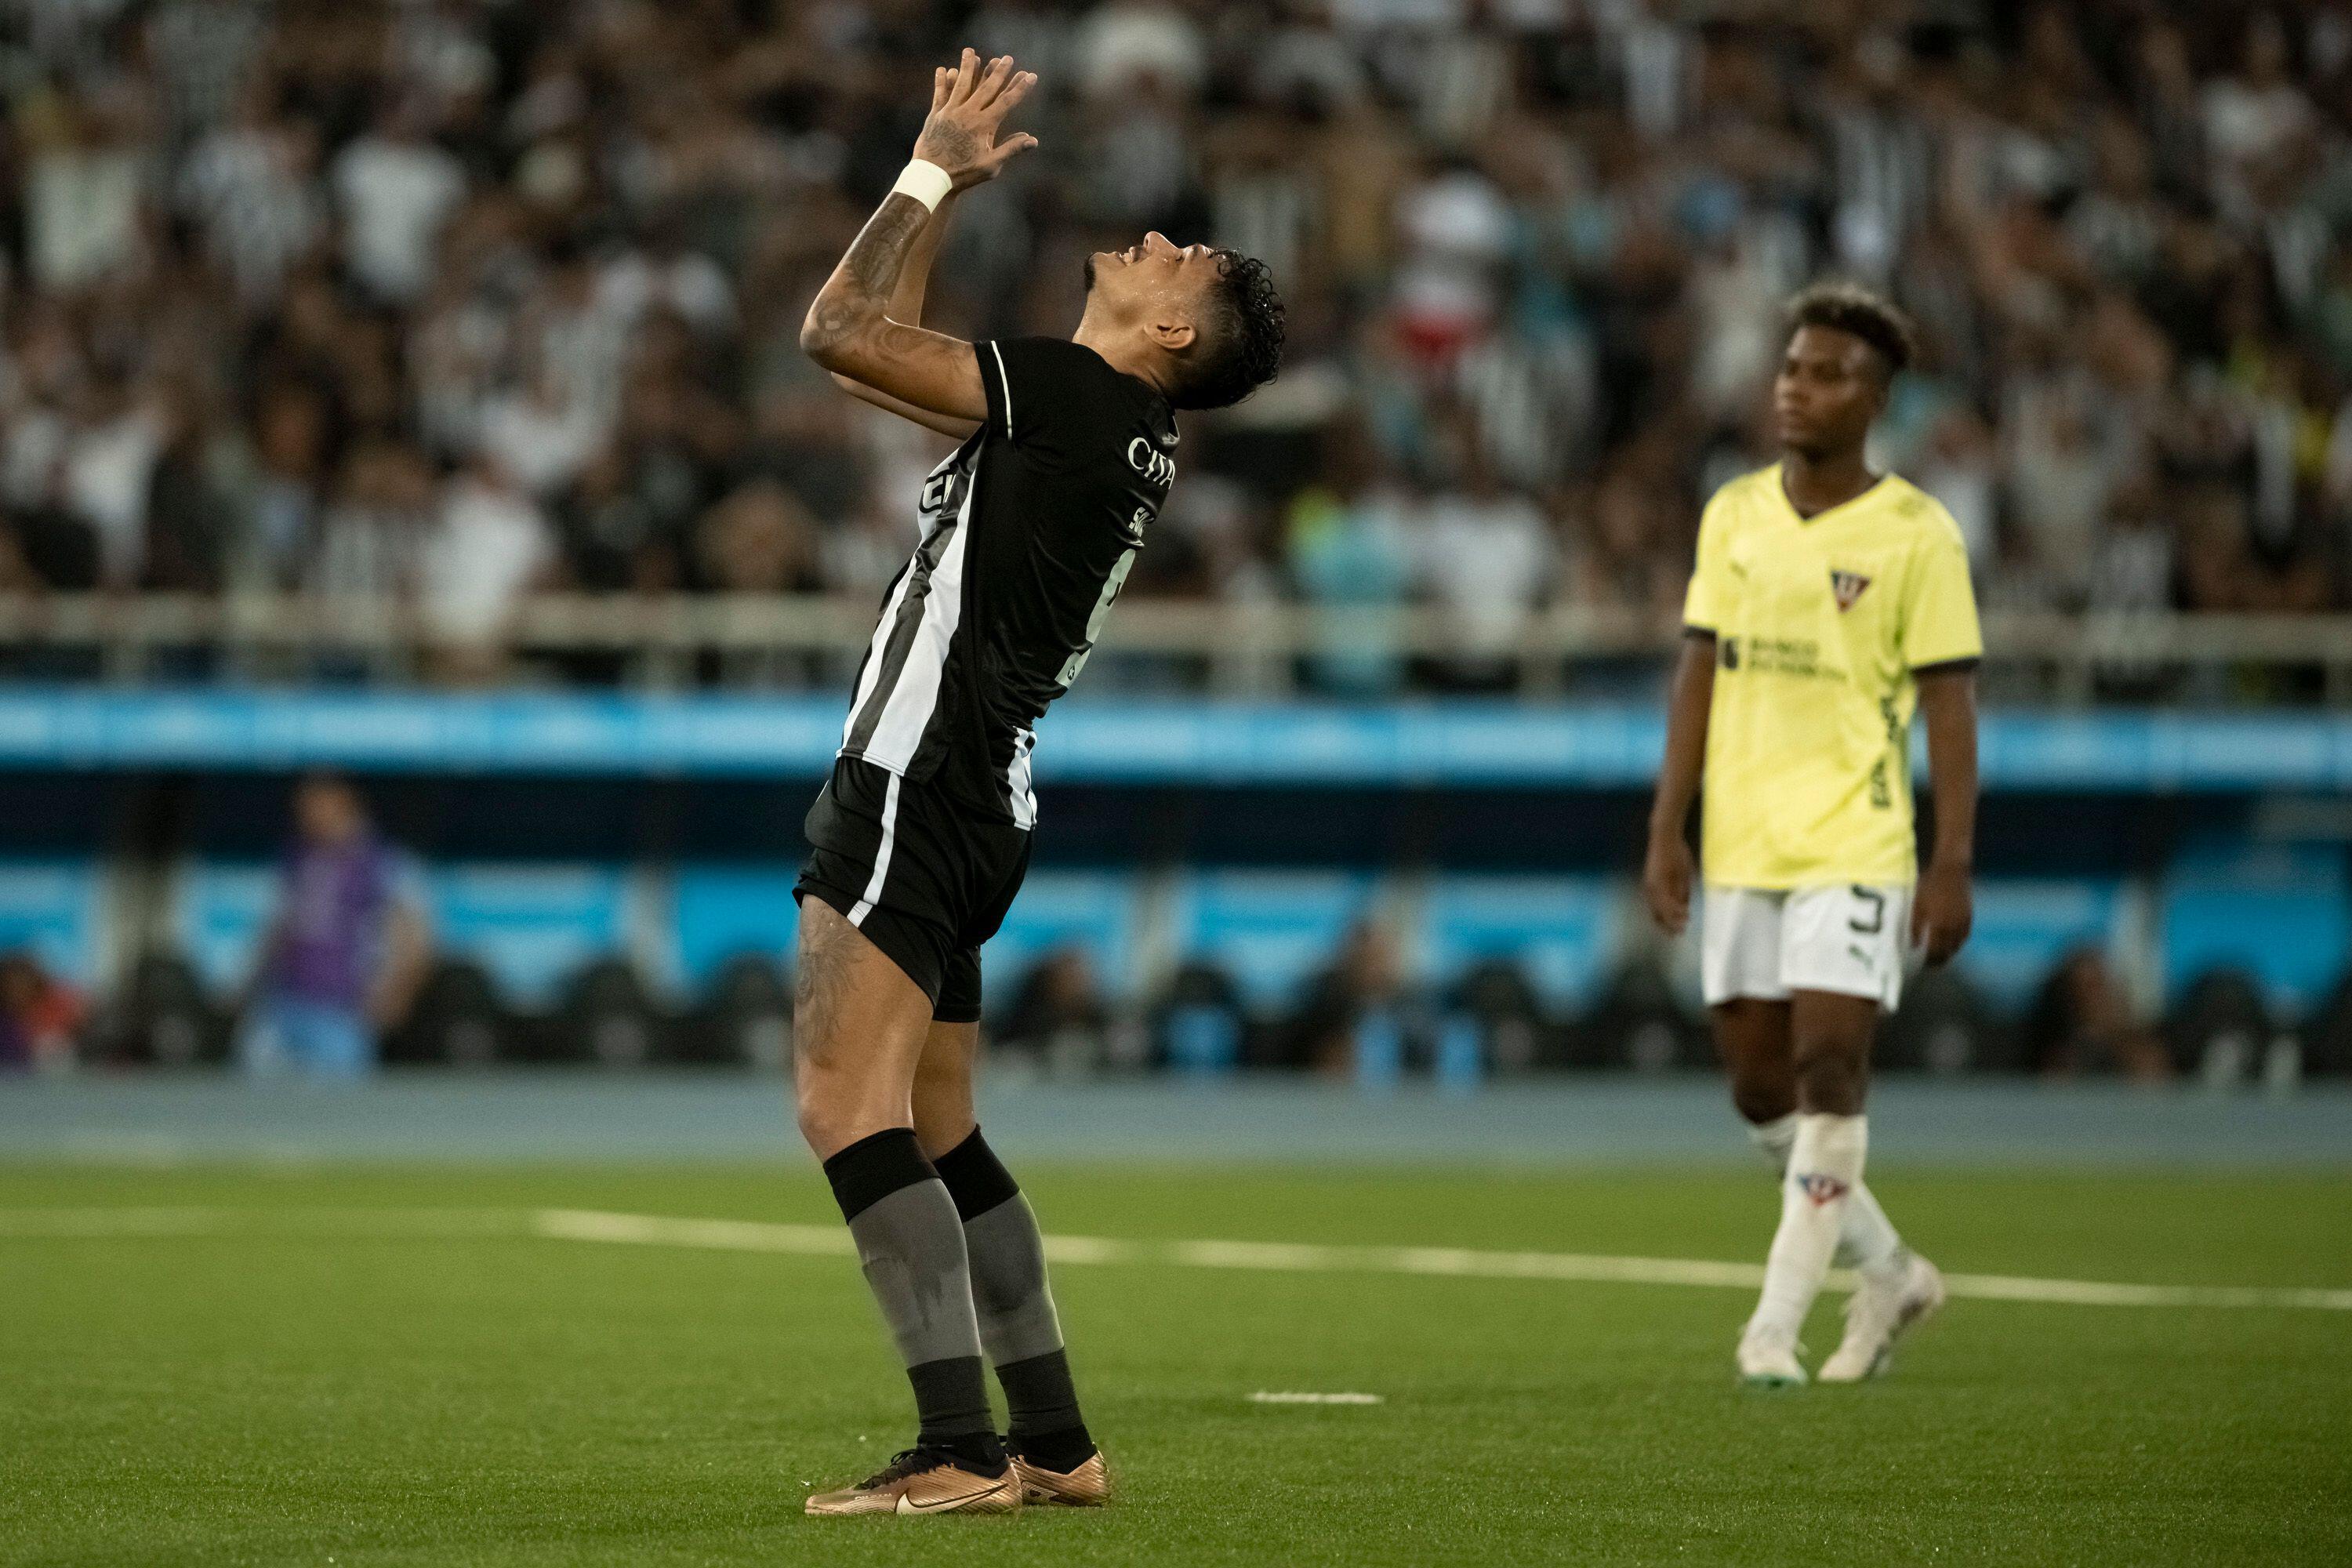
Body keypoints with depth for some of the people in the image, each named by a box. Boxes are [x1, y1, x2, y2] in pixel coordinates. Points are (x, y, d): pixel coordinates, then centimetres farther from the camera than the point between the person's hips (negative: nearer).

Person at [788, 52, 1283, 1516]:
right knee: (937, 1138, 15)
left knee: (848, 1105, -17)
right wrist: (949, 183, 24)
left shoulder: (1072, 392, -10)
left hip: (920, 784, -10)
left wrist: (934, 171, -2)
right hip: (968, 804, 10)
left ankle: (960, 1448, -22)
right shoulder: (1117, 435, 16)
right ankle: (1056, 1442, 18)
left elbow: (840, 328, -13)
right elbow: (885, 343, 28)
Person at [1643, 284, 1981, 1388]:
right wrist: (1668, 829, 3)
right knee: (1761, 1091, 7)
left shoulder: (1915, 534, -5)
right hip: (1739, 844, 5)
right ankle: (1891, 1274, 25)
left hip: (1855, 844, -5)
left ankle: (1776, 1325, -6)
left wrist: (1953, 866, -11)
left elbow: (1950, 704, -6)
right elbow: (1699, 676, 10)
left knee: (1828, 1074, -11)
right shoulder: (1733, 516, 8)